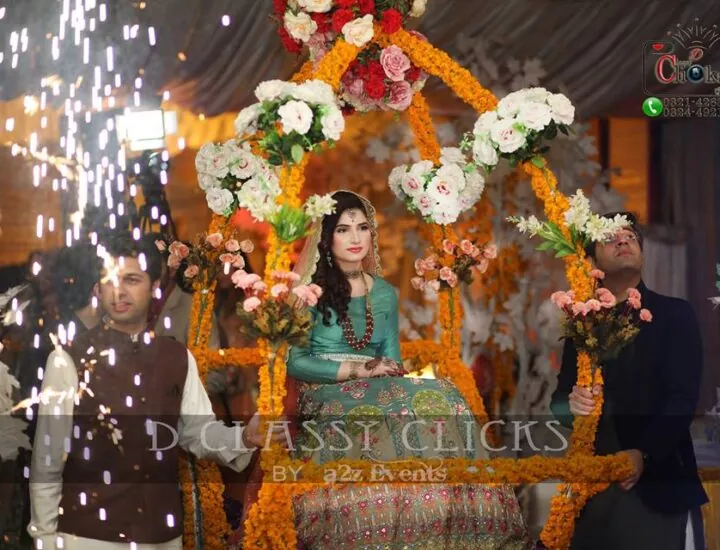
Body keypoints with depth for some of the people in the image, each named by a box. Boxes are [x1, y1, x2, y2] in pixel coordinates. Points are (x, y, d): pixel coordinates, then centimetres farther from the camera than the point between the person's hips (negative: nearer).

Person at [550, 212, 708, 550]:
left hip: (655, 482, -3)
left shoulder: (675, 315, 3)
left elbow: (683, 398, -7)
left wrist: (643, 454, -20)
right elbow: (559, 400, 11)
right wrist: (572, 403, -13)